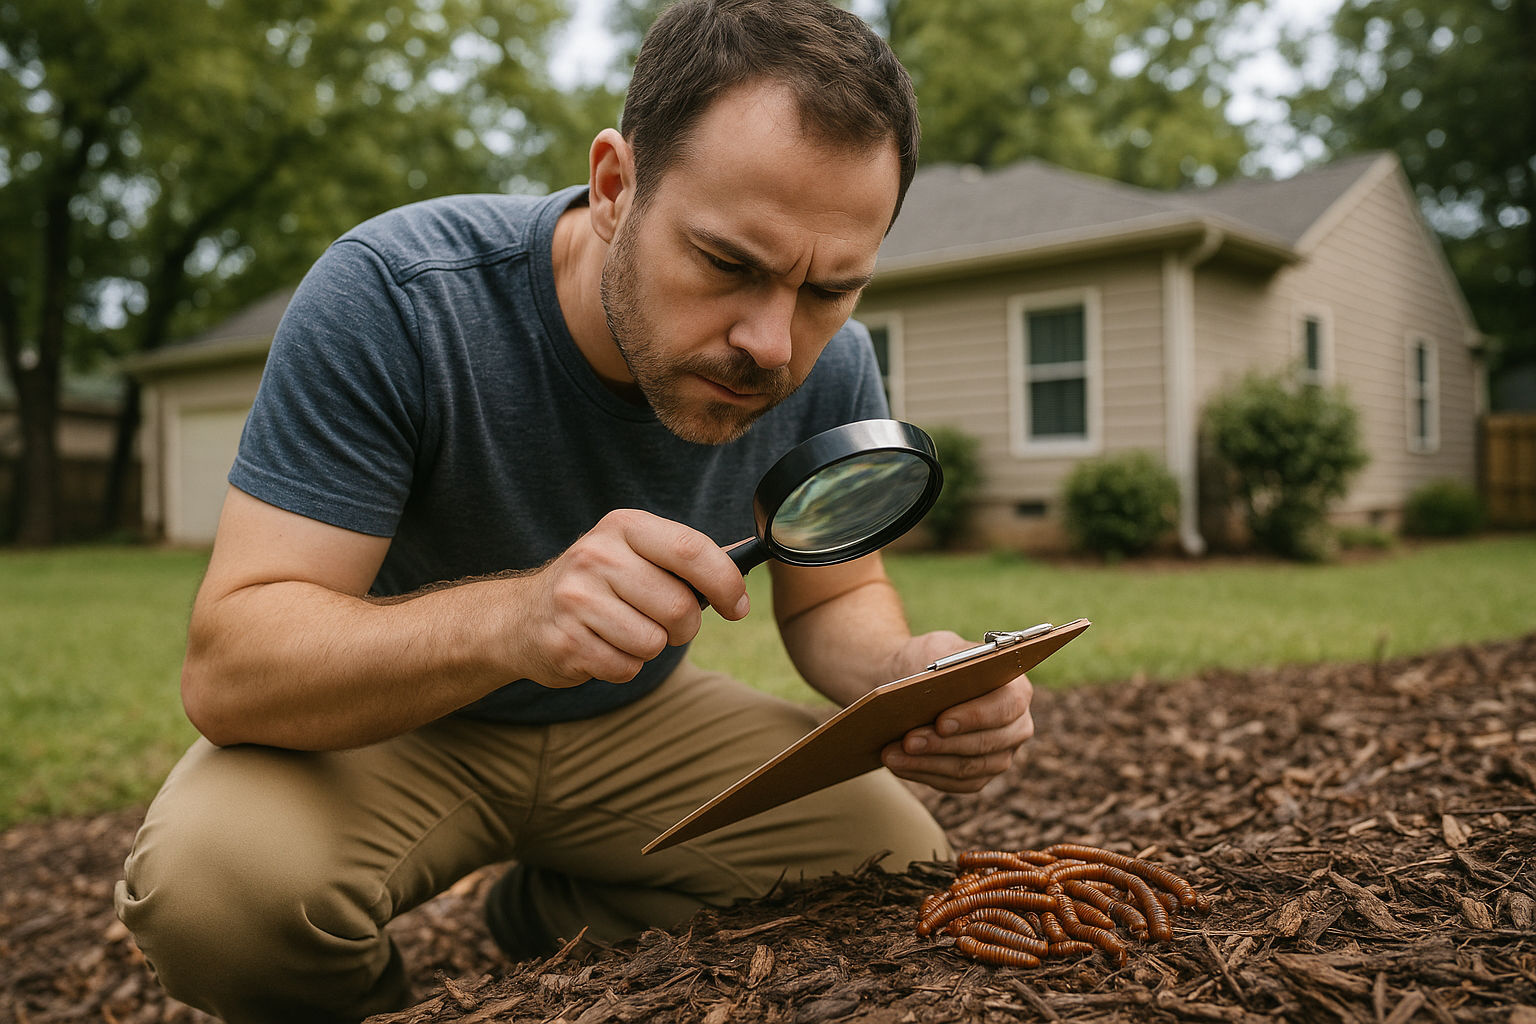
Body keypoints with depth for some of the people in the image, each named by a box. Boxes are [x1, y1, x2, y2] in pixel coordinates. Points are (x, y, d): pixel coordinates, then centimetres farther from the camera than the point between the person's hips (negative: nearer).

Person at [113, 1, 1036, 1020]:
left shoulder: (832, 367, -16)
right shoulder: (389, 299, -29)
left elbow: (831, 596, -1)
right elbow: (225, 666, -30)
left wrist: (903, 671, -27)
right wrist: (511, 617, -51)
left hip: (636, 712, 4)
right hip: (395, 721, -3)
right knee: (216, 880, -33)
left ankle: (550, 908, 12)